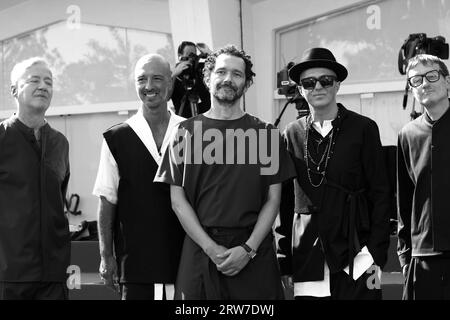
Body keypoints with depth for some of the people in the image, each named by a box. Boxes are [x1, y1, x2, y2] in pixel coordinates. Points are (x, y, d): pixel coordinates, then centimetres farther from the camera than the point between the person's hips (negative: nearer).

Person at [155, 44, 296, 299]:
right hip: (201, 249, 0)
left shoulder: (266, 134, 6)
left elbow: (273, 199, 3)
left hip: (253, 249, 0)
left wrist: (248, 248, -9)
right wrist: (210, 247, -8)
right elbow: (178, 200, 2)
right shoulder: (186, 132, 5)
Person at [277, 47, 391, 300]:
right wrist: (286, 263, 5)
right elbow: (285, 202, 8)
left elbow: (380, 194, 1)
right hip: (307, 265, 2)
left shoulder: (363, 129, 2)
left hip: (355, 262, -2)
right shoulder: (292, 134, 6)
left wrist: (376, 256, -6)